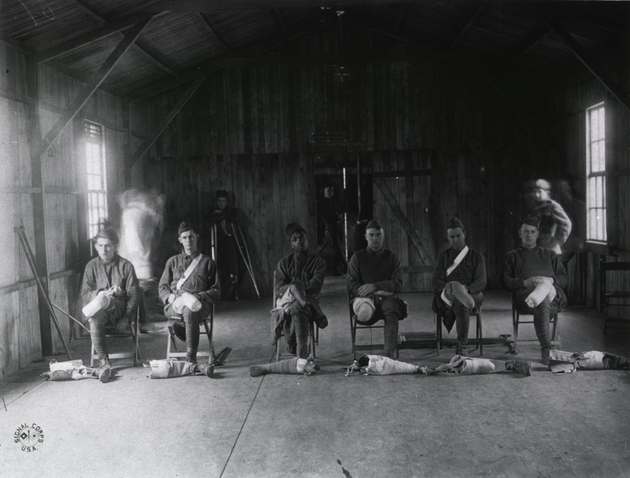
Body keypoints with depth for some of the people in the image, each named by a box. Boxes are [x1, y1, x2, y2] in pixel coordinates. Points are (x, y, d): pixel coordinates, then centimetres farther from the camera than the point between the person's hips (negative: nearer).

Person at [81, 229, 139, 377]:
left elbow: (134, 294, 2)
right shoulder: (92, 266, 13)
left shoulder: (126, 265, 7)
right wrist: (103, 292, -16)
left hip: (120, 309, -3)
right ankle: (104, 361, -24)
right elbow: (85, 294, 5)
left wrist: (126, 317, -12)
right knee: (95, 321, -34)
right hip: (101, 312, 3)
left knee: (103, 299, -39)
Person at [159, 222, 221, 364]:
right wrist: (171, 297, -4)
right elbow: (162, 287, 19)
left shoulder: (207, 262, 17)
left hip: (199, 304, -1)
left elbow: (216, 291, 11)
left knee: (189, 311, -40)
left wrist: (198, 297, -9)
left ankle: (191, 358, -37)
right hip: (174, 304, 2)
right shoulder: (173, 261, 24)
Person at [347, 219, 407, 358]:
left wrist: (375, 286, -13)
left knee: (391, 308, -37)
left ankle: (388, 353, -49)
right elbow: (352, 285, 4)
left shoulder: (392, 257, 16)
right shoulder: (358, 257, 16)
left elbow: (398, 284, 3)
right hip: (365, 298, 0)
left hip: (387, 297, 0)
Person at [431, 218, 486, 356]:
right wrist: (446, 288, -16)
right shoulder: (443, 256, 21)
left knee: (460, 304, -37)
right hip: (446, 297, 0)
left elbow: (481, 282, 3)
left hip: (471, 294, 0)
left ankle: (461, 346, -30)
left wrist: (466, 289, -19)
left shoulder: (476, 256, 17)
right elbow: (435, 283, 9)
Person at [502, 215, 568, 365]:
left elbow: (564, 278, 24)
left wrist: (551, 280, 0)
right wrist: (525, 282, -6)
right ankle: (546, 349, -42)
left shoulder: (549, 254, 35)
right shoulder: (511, 256, 29)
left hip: (553, 294, 2)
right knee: (542, 303, -38)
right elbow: (505, 281, 14)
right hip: (524, 294, -2)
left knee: (545, 285, -36)